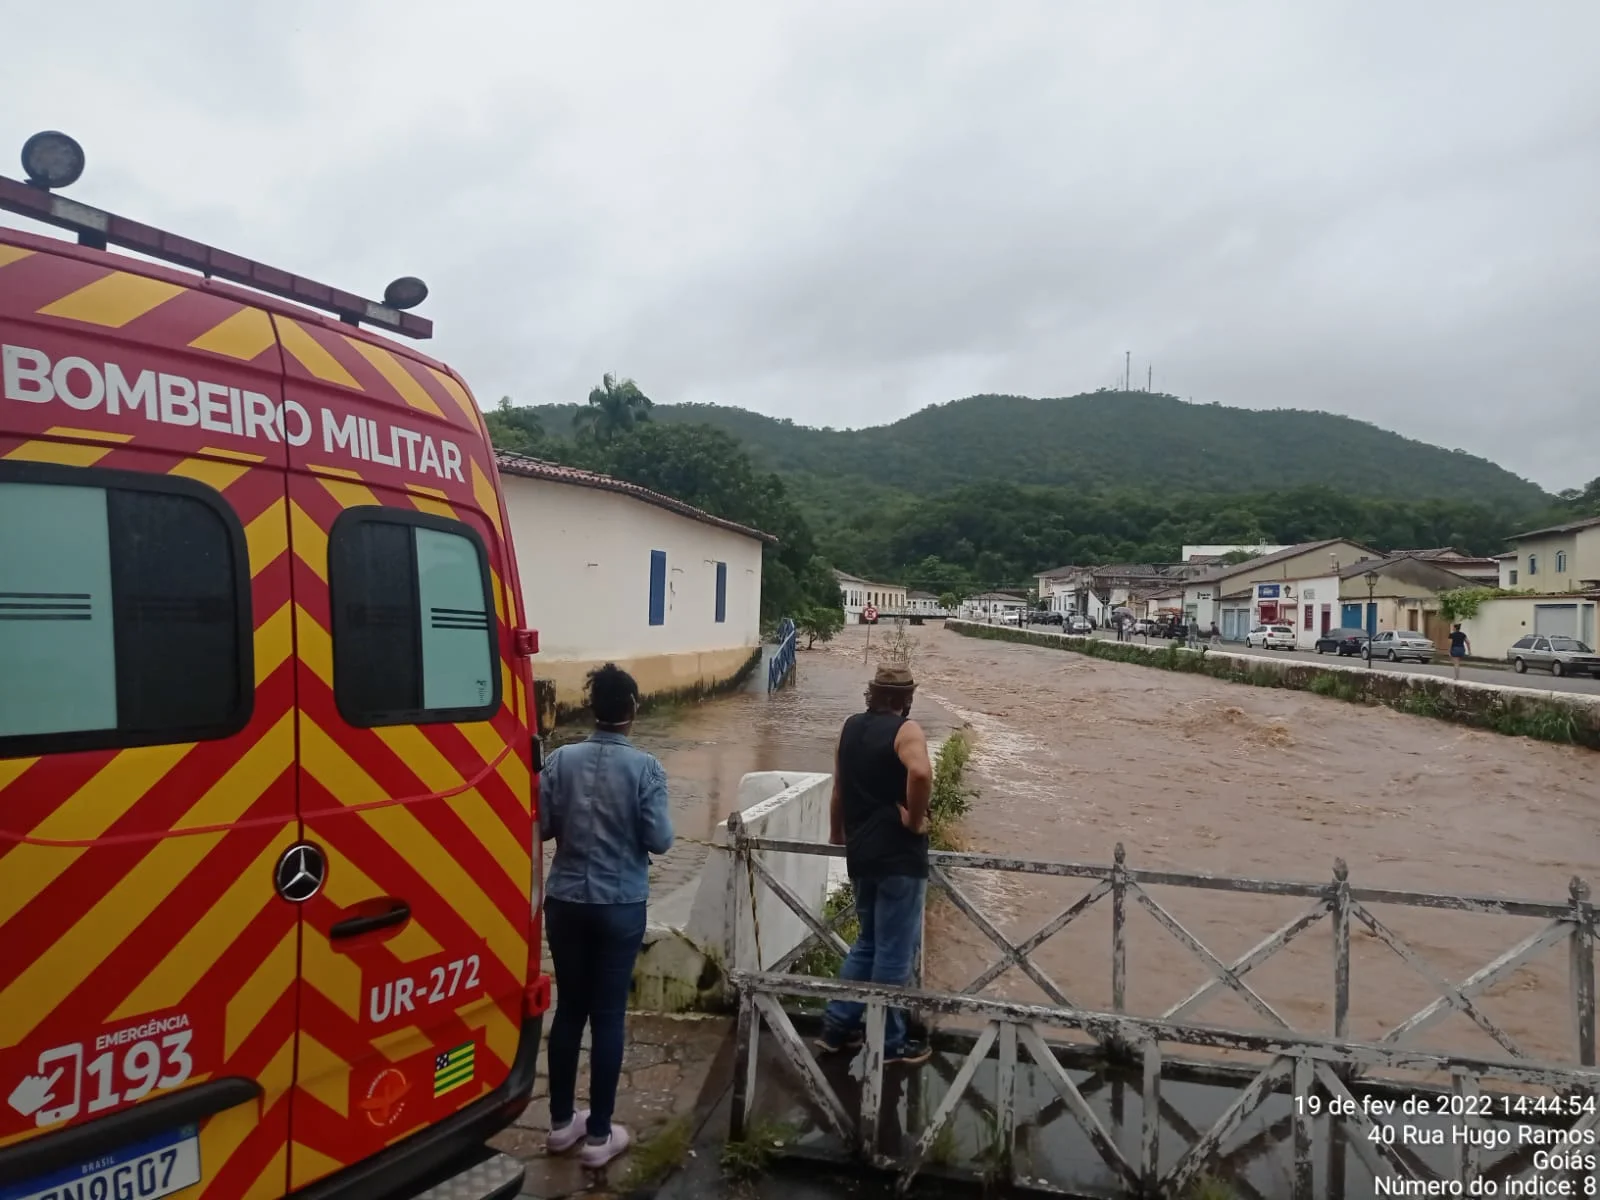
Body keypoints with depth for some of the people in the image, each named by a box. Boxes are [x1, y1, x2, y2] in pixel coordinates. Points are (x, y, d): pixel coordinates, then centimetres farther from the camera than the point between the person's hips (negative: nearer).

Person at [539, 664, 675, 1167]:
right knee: (608, 1015, 7)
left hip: (565, 902, 3)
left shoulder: (560, 760, -6)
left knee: (569, 1008, 15)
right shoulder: (645, 767, -13)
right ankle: (598, 1135, 17)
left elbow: (541, 827, -2)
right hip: (621, 907, -3)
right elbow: (660, 840, -12)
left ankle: (561, 1122, 29)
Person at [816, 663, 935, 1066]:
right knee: (896, 950, 5)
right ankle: (889, 1042, 17)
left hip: (861, 854, 7)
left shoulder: (851, 728, 9)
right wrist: (915, 821, -19)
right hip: (899, 856, -7)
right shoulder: (905, 730, -12)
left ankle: (837, 1025, 25)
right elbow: (920, 772, -34)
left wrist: (837, 837, 28)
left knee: (869, 941, 21)